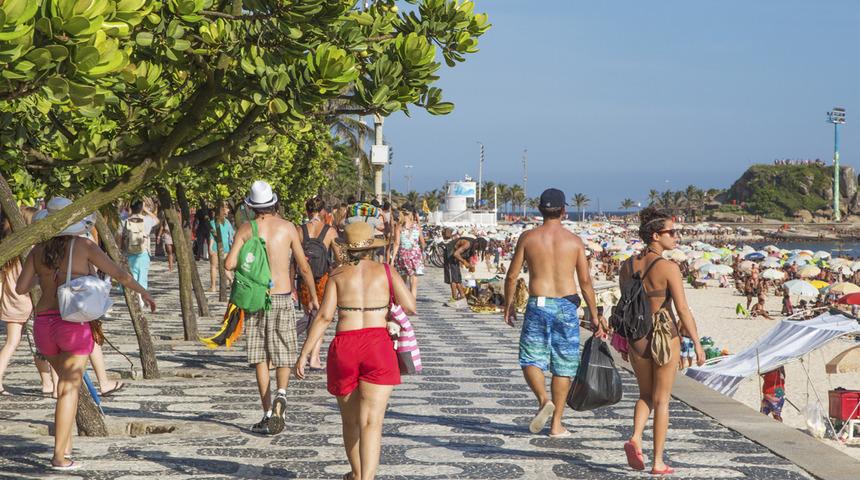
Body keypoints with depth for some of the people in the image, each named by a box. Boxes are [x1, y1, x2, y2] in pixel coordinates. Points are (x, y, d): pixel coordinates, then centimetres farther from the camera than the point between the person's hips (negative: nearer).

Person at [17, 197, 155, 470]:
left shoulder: (39, 251, 6)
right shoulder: (83, 246, -4)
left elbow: (20, 288, 5)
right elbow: (119, 274, -1)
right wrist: (143, 292, 14)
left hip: (43, 324, 4)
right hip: (73, 323, -4)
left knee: (67, 382, 22)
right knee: (69, 388, -1)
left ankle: (67, 446, 20)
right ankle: (59, 456, -5)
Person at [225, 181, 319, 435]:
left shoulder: (246, 229, -2)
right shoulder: (287, 227, -1)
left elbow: (229, 264, -9)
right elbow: (304, 267, 2)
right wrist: (314, 295, 14)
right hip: (282, 297, 0)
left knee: (261, 358, 6)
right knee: (283, 353, 12)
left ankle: (268, 414, 4)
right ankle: (281, 393, -16)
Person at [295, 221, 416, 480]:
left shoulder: (338, 274, 5)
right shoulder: (385, 271, 4)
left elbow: (324, 316, -3)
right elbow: (410, 307, 0)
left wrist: (304, 353, 0)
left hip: (344, 347, 2)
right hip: (378, 347, -2)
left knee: (350, 419, 20)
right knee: (371, 422, -9)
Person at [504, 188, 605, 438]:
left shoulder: (528, 237, 0)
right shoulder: (574, 241, 2)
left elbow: (512, 276, 1)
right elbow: (585, 282, 1)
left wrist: (509, 305, 16)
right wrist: (594, 315, 9)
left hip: (538, 305, -1)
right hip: (567, 306, 1)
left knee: (531, 360, 9)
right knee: (563, 366, 9)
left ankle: (543, 399, -20)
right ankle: (556, 424, 12)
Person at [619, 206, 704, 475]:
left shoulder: (628, 266, 1)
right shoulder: (668, 268, -15)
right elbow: (683, 310, -16)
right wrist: (697, 343, -9)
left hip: (637, 338, 4)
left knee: (645, 394, 22)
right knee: (661, 400, 8)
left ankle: (635, 438, -3)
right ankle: (658, 462, 10)